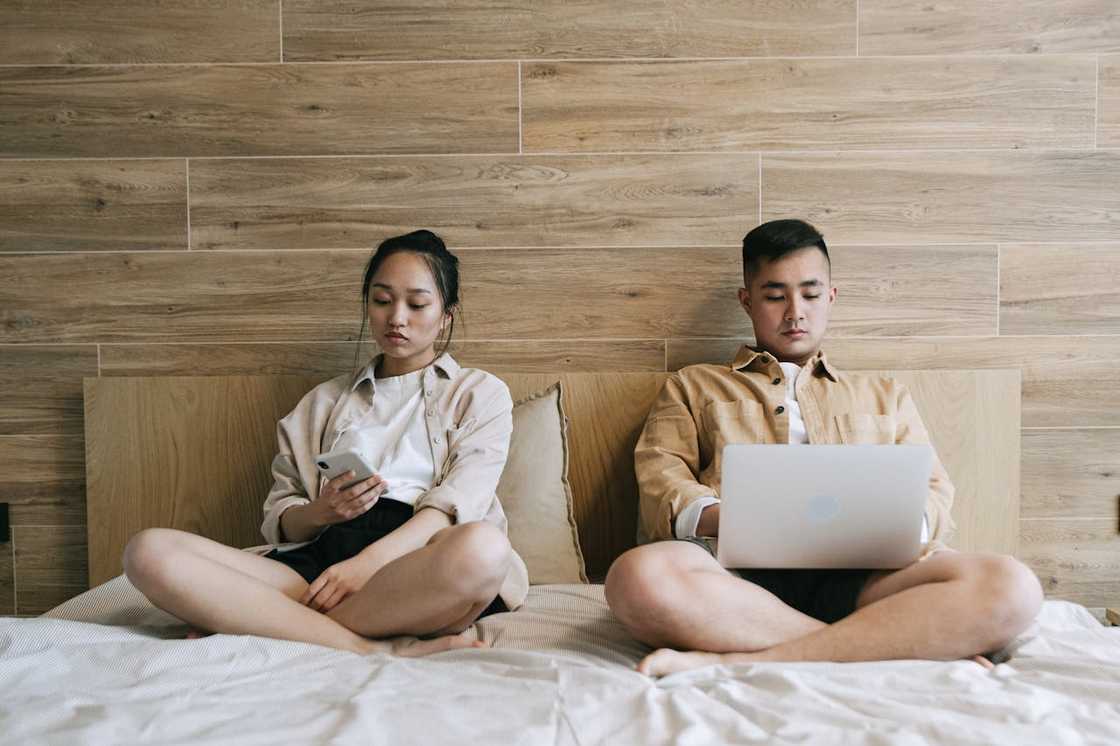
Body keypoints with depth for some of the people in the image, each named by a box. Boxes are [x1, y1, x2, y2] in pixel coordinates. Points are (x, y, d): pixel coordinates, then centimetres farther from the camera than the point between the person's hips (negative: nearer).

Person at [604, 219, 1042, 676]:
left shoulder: (886, 397, 33)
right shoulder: (692, 387, 27)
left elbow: (934, 495, 22)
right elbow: (659, 478, 11)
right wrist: (725, 517, -13)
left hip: (855, 575, 3)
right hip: (741, 575, -2)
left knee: (1011, 587, -28)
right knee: (639, 576, -37)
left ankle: (737, 659, -31)